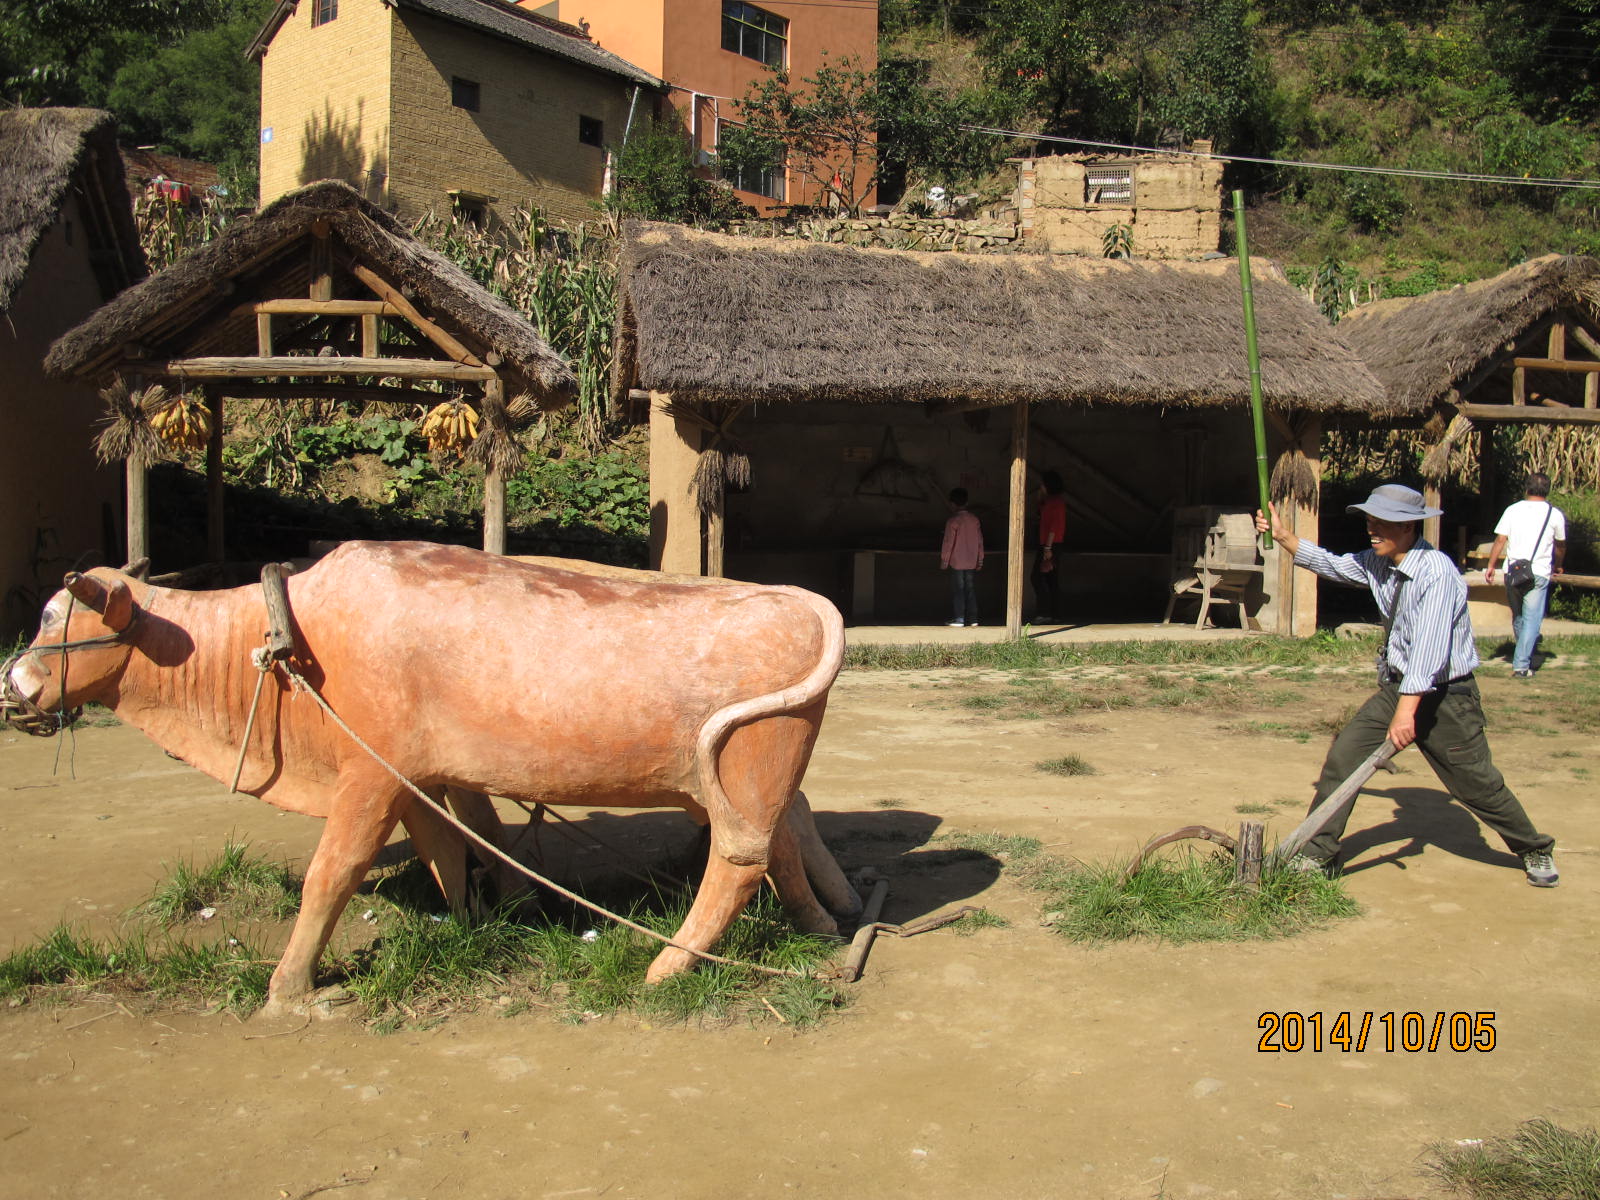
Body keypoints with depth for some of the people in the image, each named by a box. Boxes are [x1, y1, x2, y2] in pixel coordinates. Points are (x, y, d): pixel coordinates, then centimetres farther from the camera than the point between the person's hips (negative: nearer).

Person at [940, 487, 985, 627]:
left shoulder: (953, 521, -12)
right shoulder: (974, 520, 6)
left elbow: (948, 542, -11)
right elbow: (980, 541, 9)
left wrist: (944, 561, -3)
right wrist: (980, 560, 17)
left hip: (957, 563, -5)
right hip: (972, 563, 5)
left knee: (958, 591, 0)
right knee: (971, 590, 10)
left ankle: (958, 619, -1)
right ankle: (972, 619, 11)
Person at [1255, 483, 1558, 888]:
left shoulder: (1438, 572, -25)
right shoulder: (1378, 563, -1)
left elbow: (1429, 646, -32)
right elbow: (1331, 565, 15)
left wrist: (1407, 709, -38)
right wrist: (1283, 536, 4)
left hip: (1445, 696, -7)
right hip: (1396, 688, 7)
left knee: (1477, 785, 5)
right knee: (1342, 757, -5)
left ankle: (1536, 850, 31)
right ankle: (1316, 854, 1)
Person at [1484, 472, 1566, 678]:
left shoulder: (1513, 510, 4)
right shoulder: (1555, 514, 3)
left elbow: (1500, 540, -1)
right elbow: (1560, 546, 16)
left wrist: (1491, 566, 6)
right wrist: (1557, 567, 33)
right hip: (1538, 574, -2)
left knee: (1518, 617, 16)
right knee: (1532, 619, -2)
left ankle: (1523, 658, 29)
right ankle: (1521, 665, -9)